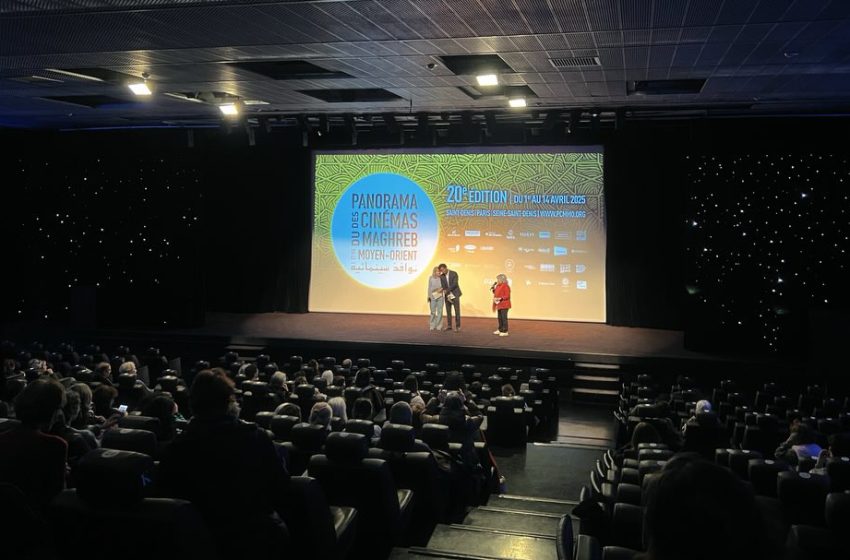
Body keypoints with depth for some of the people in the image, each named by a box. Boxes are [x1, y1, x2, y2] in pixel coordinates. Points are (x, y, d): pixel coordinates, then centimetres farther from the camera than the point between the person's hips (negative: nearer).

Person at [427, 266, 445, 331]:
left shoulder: (441, 278, -3)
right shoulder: (431, 278, -2)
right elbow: (429, 287, 3)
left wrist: (442, 289, -15)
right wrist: (429, 296, 0)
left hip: (440, 296, 0)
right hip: (433, 297, 0)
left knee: (440, 311, 1)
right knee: (433, 312, 2)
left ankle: (438, 326, 9)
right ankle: (432, 326, 10)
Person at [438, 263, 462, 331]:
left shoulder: (454, 274, -11)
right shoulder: (441, 276, 0)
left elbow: (455, 284, -19)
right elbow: (443, 286, -3)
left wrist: (447, 290, -25)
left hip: (455, 294, -3)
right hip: (447, 296, 3)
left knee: (457, 311, -4)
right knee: (448, 311, 4)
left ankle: (457, 326, 0)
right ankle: (449, 326, 10)